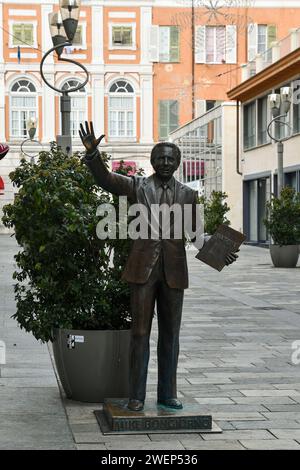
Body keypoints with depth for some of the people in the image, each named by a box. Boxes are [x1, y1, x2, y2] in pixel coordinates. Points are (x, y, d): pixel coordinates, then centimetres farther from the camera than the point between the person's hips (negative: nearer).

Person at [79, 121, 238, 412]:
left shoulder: (187, 195, 9)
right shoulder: (137, 186, 3)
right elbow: (105, 179, -10)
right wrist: (92, 153, -28)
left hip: (173, 271, 2)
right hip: (143, 268, -2)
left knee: (170, 334, 8)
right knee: (140, 332, 0)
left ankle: (167, 394, 17)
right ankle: (136, 396, 7)